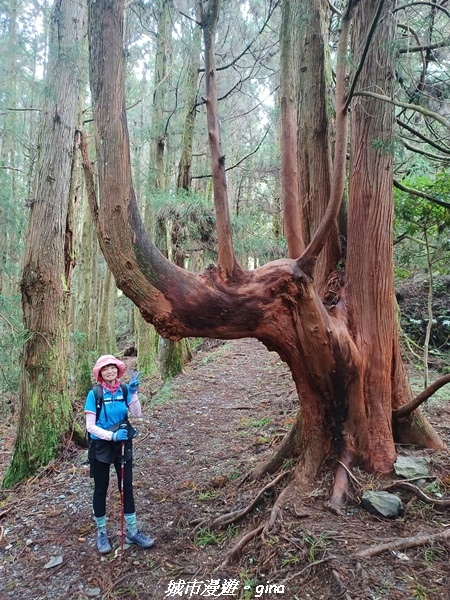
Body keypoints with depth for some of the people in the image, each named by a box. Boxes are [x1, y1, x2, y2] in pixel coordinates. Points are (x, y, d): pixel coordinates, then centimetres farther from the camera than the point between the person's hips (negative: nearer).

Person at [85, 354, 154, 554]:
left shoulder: (124, 390, -7)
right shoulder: (94, 394, -15)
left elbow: (137, 414, -16)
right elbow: (90, 426, -16)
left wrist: (133, 393, -29)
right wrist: (112, 435, -28)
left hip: (123, 445, 3)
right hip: (100, 447, -2)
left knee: (127, 487, 10)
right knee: (101, 489, 12)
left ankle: (132, 532, 25)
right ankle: (101, 533, 31)